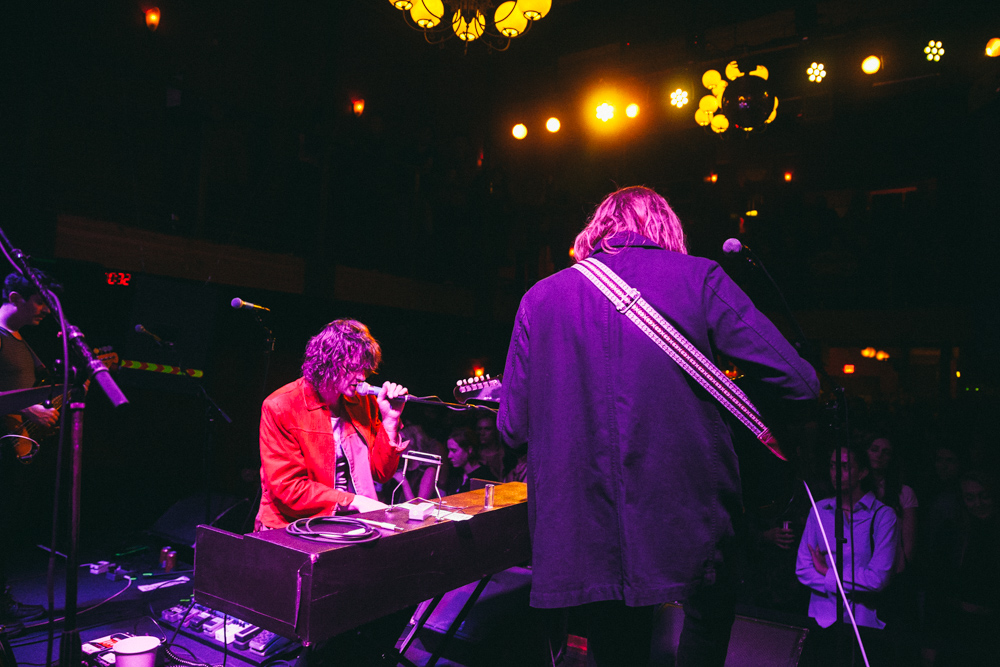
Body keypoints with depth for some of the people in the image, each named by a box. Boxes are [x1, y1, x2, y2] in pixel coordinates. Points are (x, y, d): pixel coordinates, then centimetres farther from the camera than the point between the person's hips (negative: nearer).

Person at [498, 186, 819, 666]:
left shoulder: (539, 298, 3)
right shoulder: (698, 277, -2)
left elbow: (513, 428, 3)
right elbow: (797, 383, -7)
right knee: (710, 615, 29)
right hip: (689, 530, -1)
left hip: (585, 544, 2)